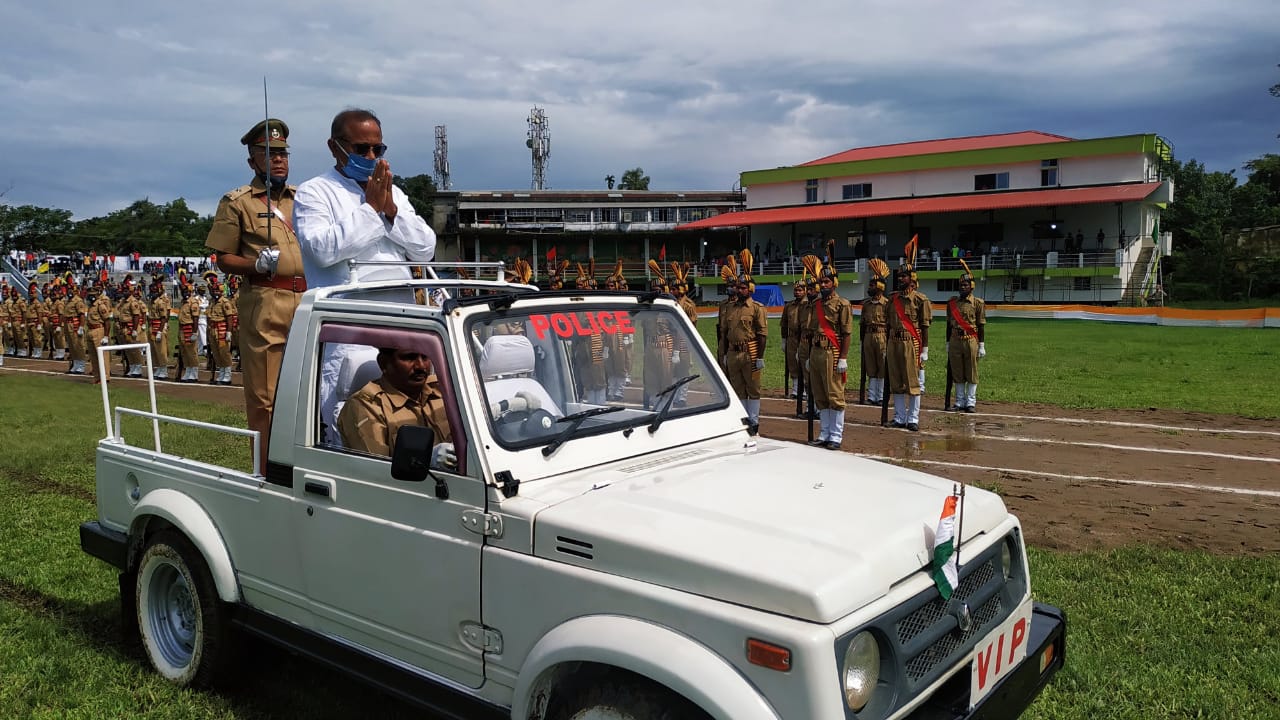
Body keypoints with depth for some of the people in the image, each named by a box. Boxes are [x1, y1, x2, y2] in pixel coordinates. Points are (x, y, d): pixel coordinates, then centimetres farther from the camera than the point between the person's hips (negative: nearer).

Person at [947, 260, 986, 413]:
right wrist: (948, 344, 11)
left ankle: (970, 403, 6)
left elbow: (981, 325, 0)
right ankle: (960, 402, 13)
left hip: (971, 341, -3)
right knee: (957, 374, 6)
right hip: (955, 341, 3)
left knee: (971, 373, 1)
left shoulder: (978, 303, 2)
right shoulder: (952, 302, 10)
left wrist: (982, 346, -3)